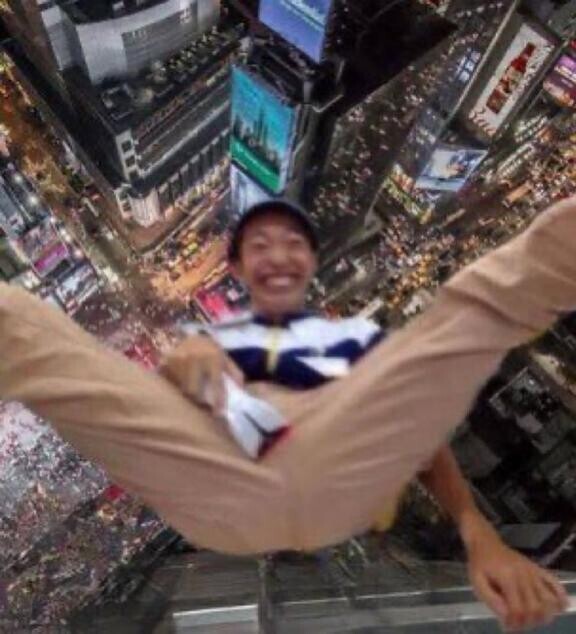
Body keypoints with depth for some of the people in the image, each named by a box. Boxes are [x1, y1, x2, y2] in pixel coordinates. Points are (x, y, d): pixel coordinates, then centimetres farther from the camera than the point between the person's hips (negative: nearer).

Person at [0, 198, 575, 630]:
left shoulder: (353, 334, 34)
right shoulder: (212, 337, 35)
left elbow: (417, 422, 20)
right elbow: (150, 410, 14)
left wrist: (479, 535, 1)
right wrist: (182, 364, -11)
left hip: (338, 478, 0)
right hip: (225, 493, 1)